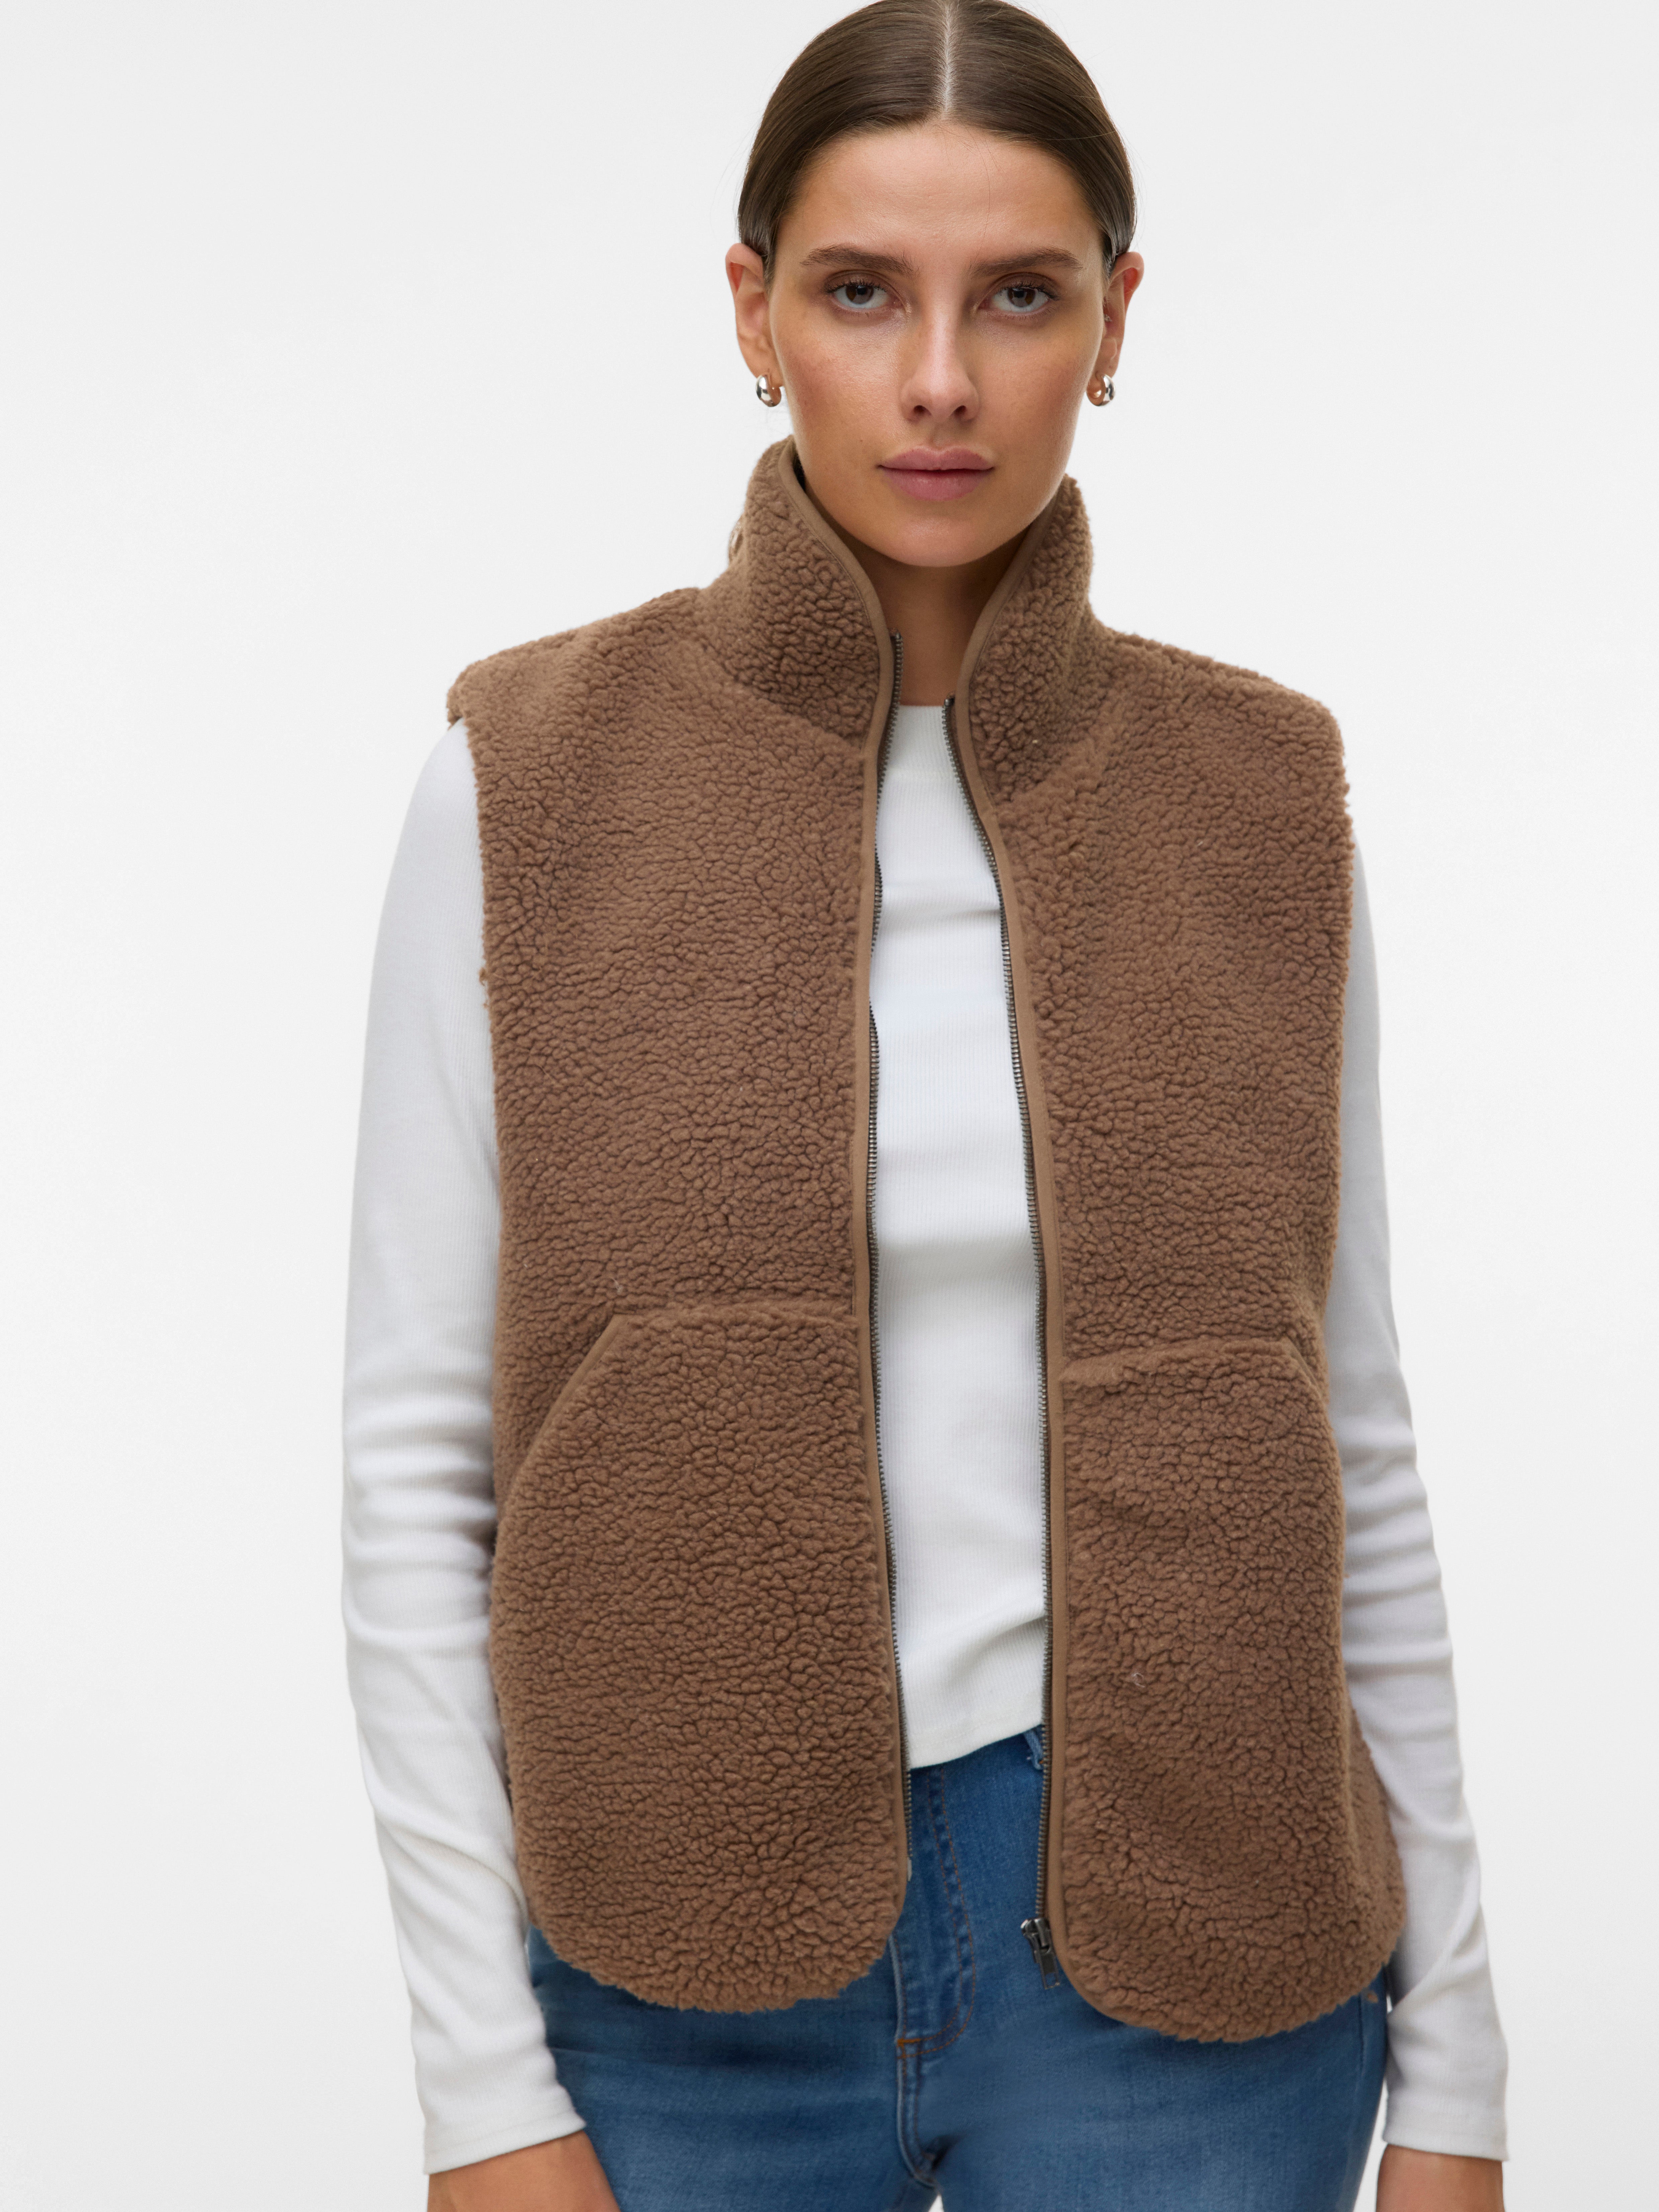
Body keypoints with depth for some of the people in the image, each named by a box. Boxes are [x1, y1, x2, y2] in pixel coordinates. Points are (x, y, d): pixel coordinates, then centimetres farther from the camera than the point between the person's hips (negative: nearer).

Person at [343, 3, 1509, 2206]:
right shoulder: (535, 781, -6)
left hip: (1172, 1941, 1)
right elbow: (418, 1457, -5)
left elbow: (1347, 1447, 4)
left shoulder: (1258, 797, -1)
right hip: (696, 1946, -1)